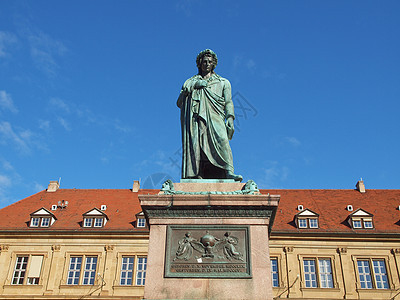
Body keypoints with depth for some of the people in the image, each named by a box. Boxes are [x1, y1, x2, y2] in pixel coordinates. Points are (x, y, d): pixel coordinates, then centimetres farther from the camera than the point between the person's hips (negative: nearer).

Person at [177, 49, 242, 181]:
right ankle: (196, 176, -20)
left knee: (221, 139, -26)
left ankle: (229, 172, -34)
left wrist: (230, 118, -3)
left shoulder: (222, 82, 27)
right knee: (195, 144, -17)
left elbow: (228, 102, 15)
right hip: (195, 118, 1)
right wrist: (193, 86, 3)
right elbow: (179, 103, 15)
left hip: (214, 117, -1)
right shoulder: (190, 82, 27)